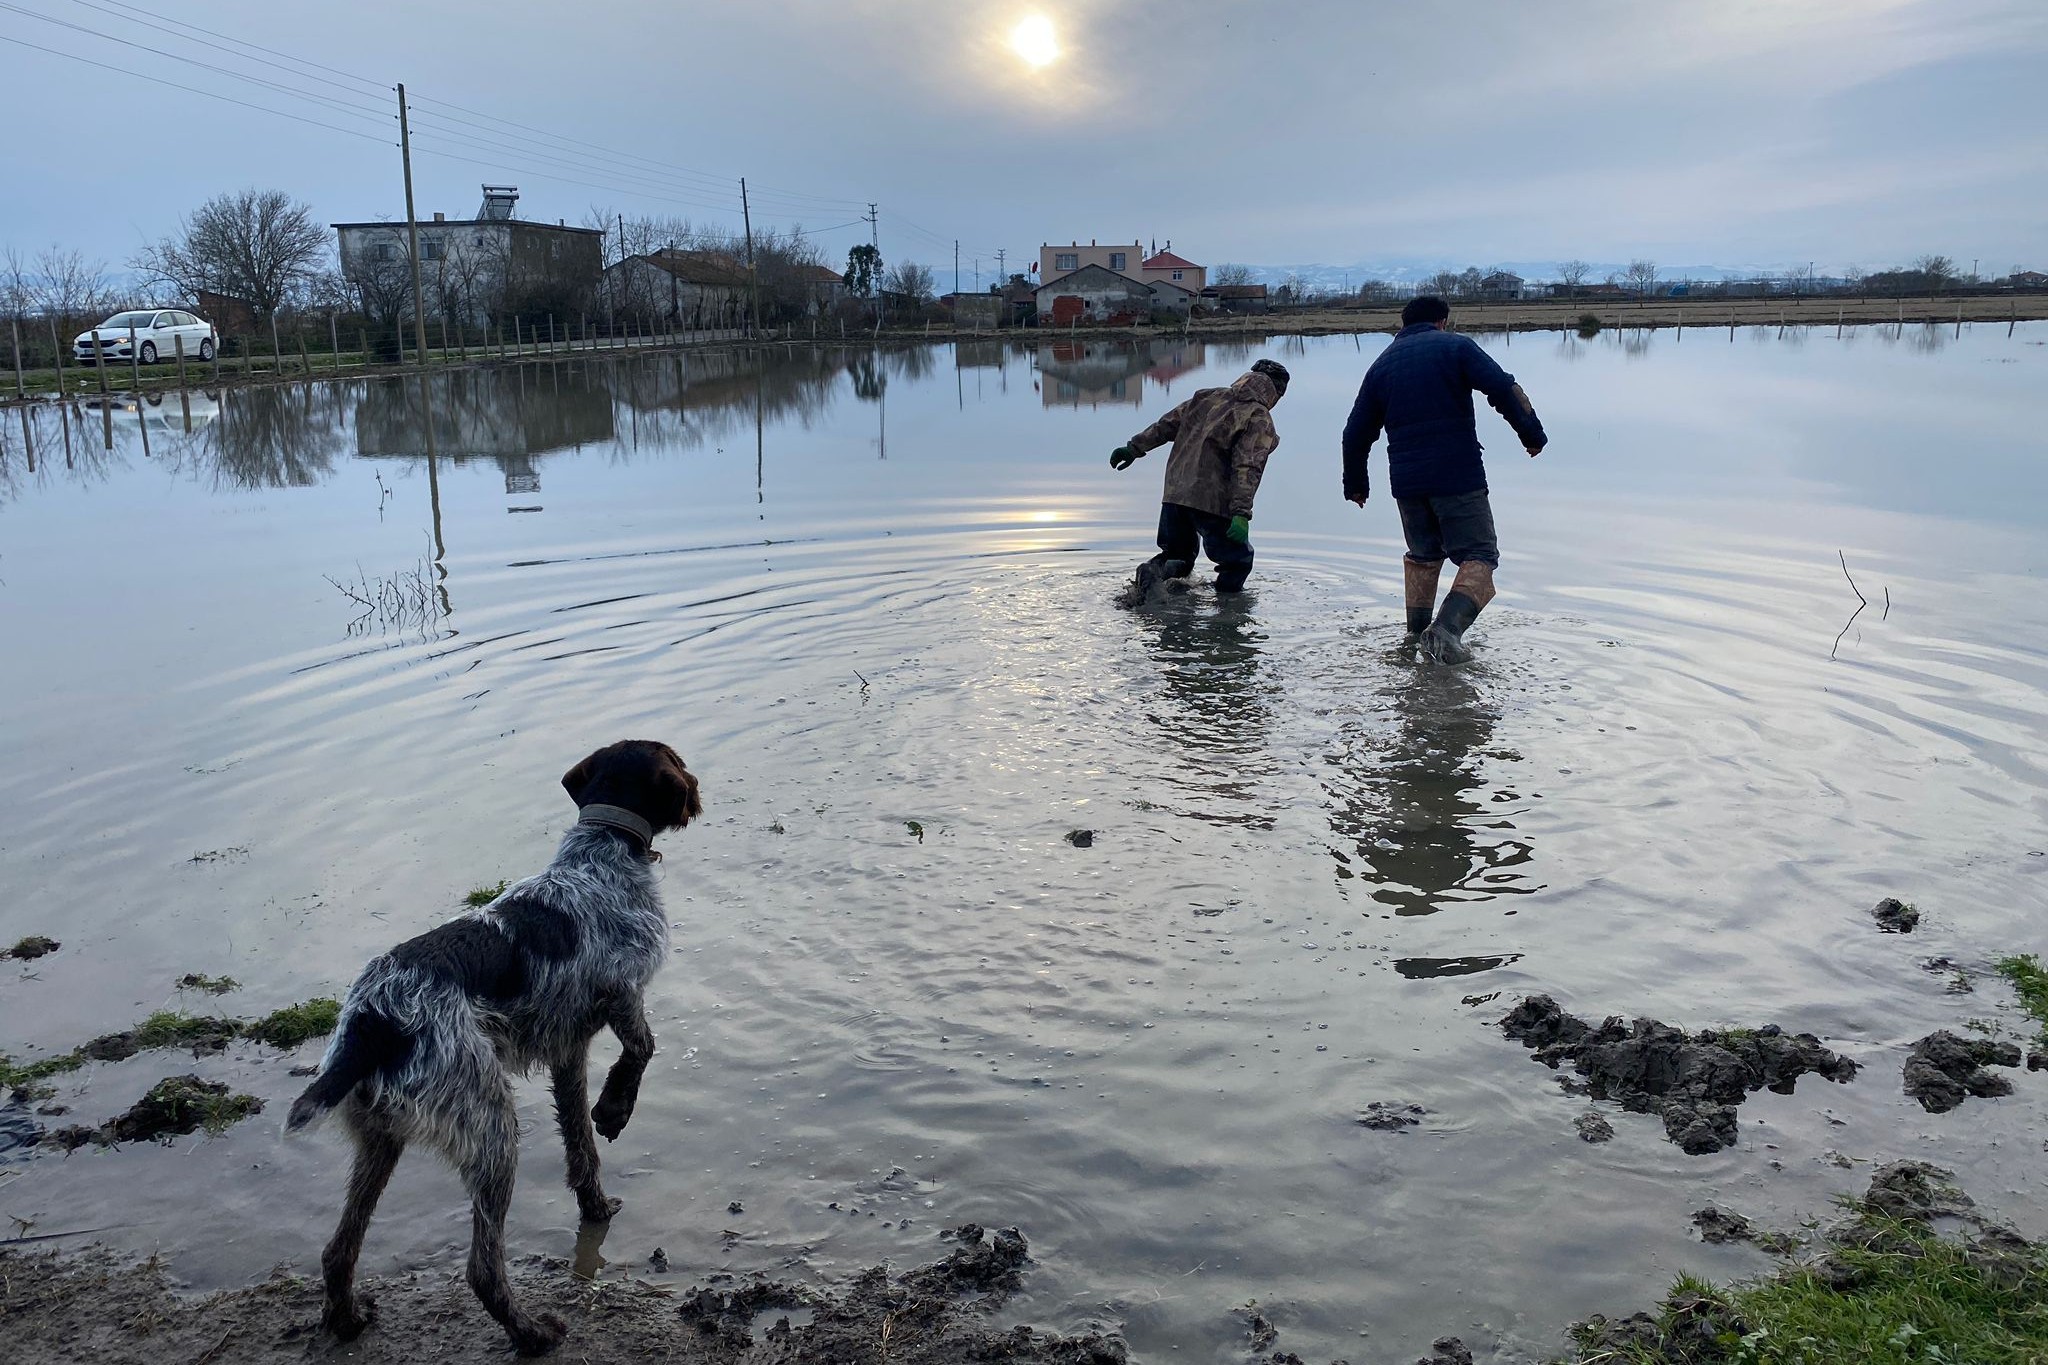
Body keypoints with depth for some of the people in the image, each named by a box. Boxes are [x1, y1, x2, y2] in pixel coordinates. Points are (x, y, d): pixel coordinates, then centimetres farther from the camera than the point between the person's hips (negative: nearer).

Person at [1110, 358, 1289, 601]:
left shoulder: (1207, 397, 14)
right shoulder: (1260, 420, -4)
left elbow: (1166, 425, 14)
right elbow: (1248, 468, -16)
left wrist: (1134, 448, 21)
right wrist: (1241, 514, -22)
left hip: (1175, 494, 6)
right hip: (1213, 502, -6)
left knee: (1177, 554, 20)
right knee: (1238, 562, 10)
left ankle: (1154, 571, -7)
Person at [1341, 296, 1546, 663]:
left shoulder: (1381, 364, 16)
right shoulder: (1456, 346, 3)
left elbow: (1356, 433, 18)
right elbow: (1504, 389, -11)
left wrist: (1355, 484, 29)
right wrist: (1532, 435, -3)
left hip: (1406, 482, 5)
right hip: (1459, 477, -5)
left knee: (1423, 554, 24)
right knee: (1478, 556, -1)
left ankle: (1417, 632, 23)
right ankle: (1448, 627, -22)